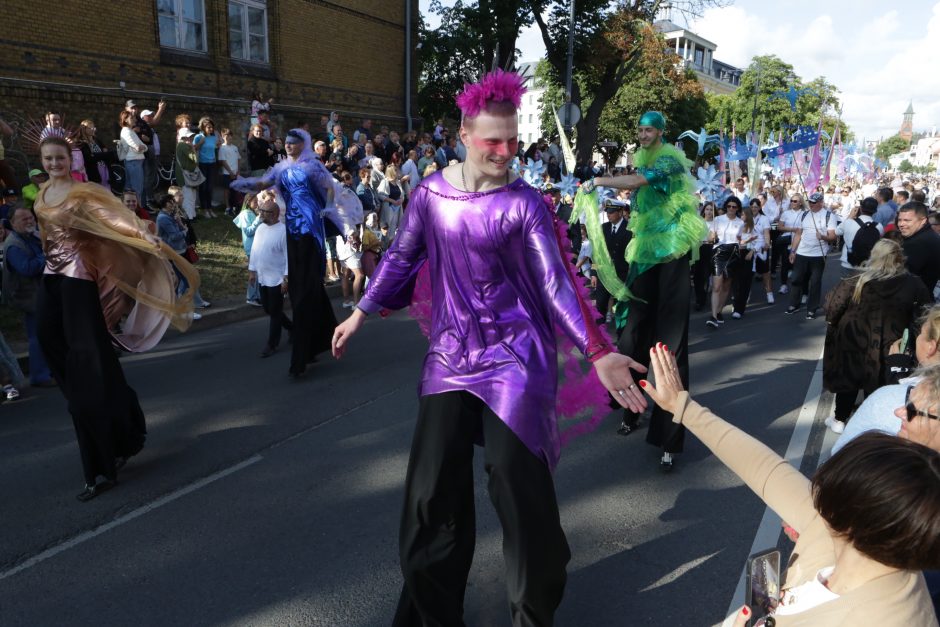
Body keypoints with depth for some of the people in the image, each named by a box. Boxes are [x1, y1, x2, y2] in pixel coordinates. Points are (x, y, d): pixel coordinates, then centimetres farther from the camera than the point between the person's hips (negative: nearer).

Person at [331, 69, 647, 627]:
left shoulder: (526, 203, -8)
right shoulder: (431, 193, 2)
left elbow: (556, 282, -13)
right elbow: (402, 257, 14)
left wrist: (598, 352, -23)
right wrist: (361, 313, 19)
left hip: (514, 357, -3)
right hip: (451, 355, 3)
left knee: (518, 487, -1)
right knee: (433, 490, 6)